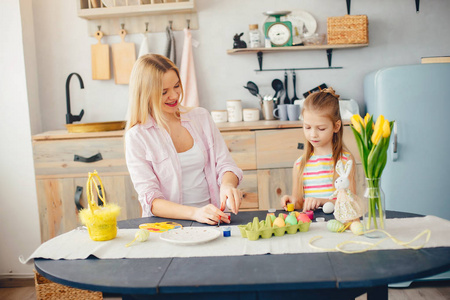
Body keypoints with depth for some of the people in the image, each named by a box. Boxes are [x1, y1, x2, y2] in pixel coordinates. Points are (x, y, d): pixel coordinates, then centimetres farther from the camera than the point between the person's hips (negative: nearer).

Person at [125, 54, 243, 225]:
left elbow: (224, 163, 9)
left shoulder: (201, 117, 11)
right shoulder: (137, 136, -3)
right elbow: (151, 200, -10)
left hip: (211, 221, 2)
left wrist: (227, 185, -15)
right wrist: (194, 213, -26)